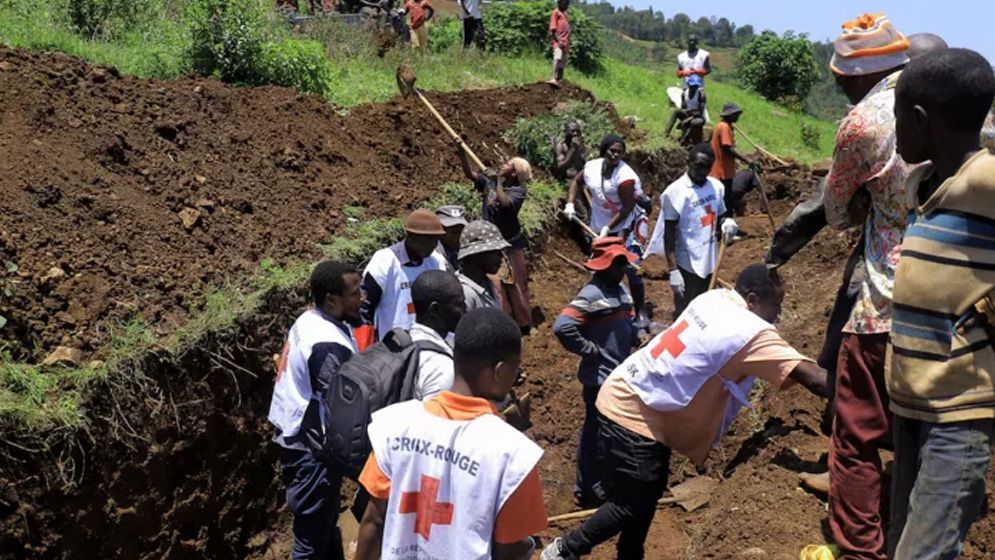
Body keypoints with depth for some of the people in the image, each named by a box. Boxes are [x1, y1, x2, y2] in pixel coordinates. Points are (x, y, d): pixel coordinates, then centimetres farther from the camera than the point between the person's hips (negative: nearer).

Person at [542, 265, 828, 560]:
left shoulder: (716, 298, 1)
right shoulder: (751, 333, -21)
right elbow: (808, 374, -25)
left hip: (628, 401, 9)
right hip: (632, 415, -9)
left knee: (647, 494, 19)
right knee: (632, 504, 2)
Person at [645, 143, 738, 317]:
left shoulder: (716, 187, 2)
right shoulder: (675, 192, -15)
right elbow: (669, 234, -14)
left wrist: (726, 223, -11)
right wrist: (673, 270, -18)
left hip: (709, 261, 6)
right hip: (687, 264, -6)